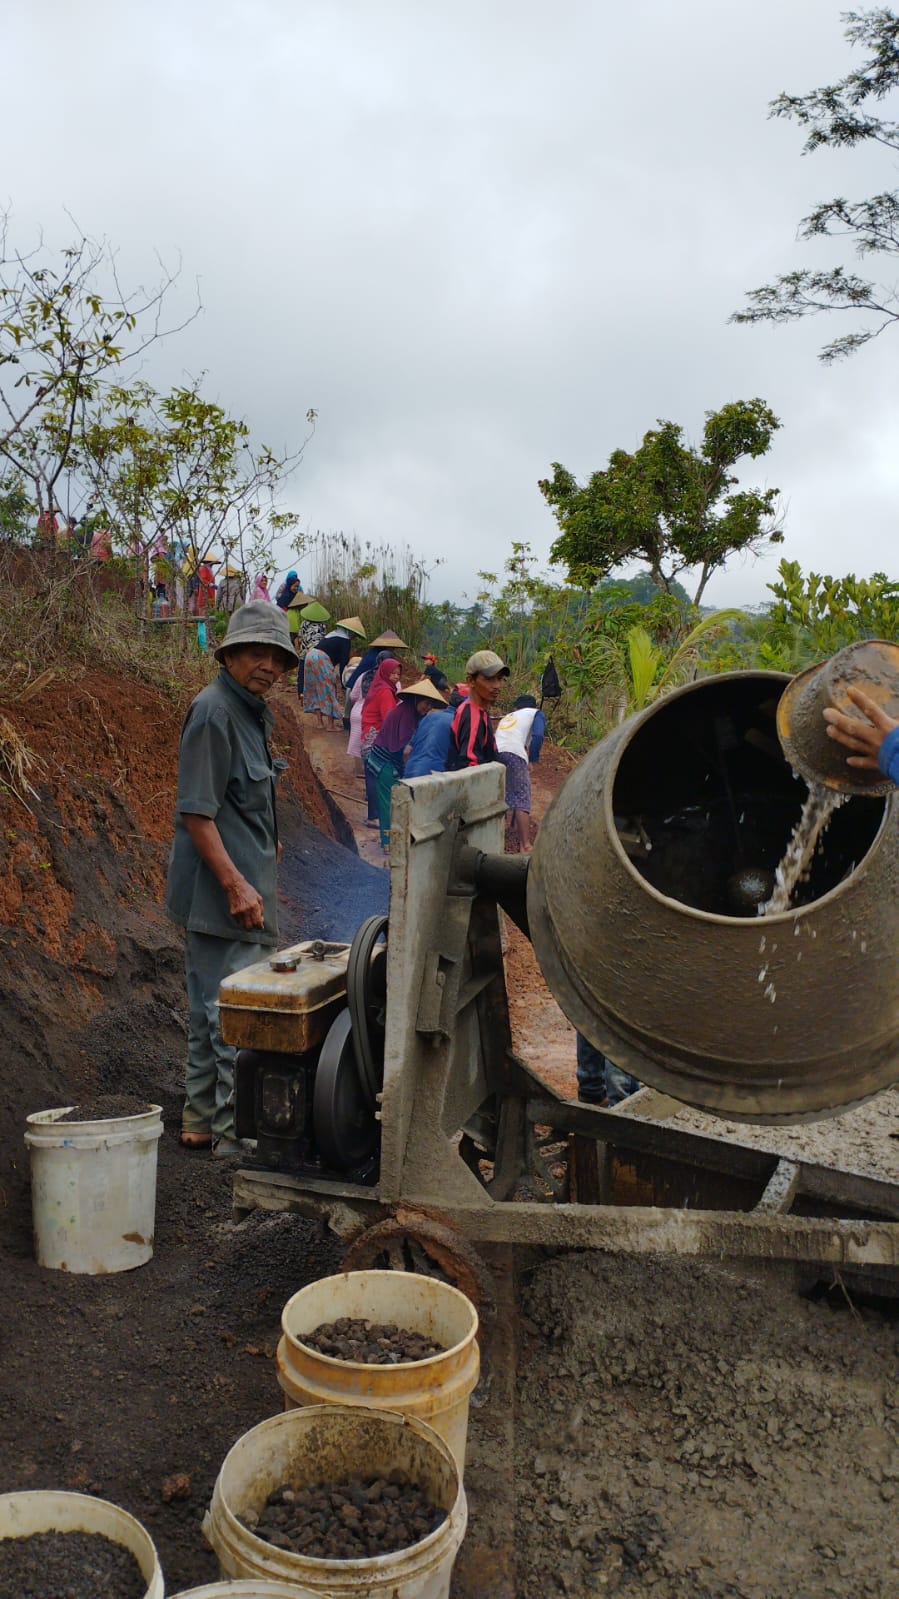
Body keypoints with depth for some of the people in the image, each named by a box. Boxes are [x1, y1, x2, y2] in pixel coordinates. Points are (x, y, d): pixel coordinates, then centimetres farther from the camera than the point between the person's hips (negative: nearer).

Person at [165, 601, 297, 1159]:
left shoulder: (253, 711, 14)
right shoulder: (214, 712, -17)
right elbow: (195, 812, -22)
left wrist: (267, 846, 28)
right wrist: (235, 884, -25)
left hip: (244, 885, 11)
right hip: (223, 893, -11)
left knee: (212, 1007, 17)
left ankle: (202, 1121, 29)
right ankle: (237, 1132, 7)